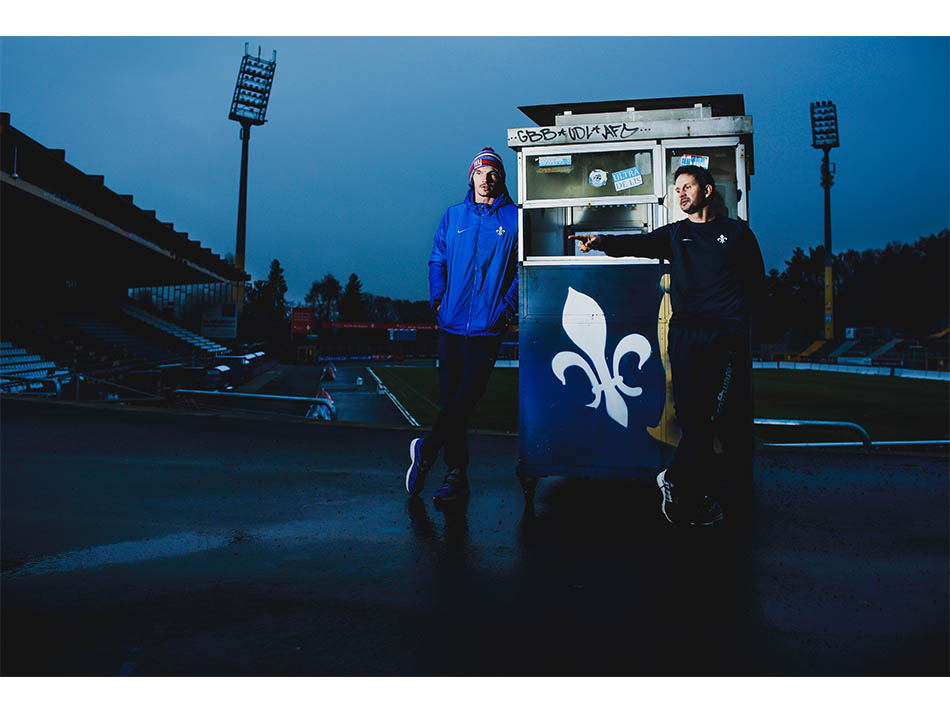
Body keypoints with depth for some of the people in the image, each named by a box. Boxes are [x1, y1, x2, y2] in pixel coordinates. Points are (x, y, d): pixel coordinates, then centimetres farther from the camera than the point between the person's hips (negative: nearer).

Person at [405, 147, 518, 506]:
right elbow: (437, 261, 15)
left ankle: (427, 449, 11)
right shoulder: (453, 216, 13)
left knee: (466, 396, -8)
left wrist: (506, 308, -7)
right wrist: (438, 297, 0)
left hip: (487, 326, -3)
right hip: (451, 322, 3)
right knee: (450, 398, 4)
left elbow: (523, 269, 2)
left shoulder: (513, 218, 4)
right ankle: (456, 473, 12)